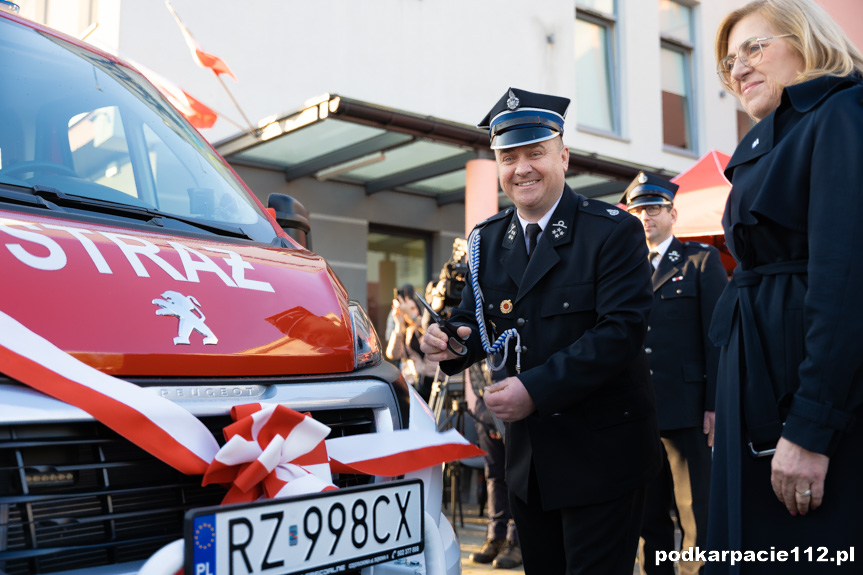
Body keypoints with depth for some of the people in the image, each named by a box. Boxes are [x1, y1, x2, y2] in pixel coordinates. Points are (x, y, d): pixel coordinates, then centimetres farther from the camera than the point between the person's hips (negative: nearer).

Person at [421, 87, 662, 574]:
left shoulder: (613, 231, -11)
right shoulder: (487, 240, 7)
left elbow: (622, 329, -20)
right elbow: (479, 317, 13)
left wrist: (537, 388, -26)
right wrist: (453, 340, -12)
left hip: (601, 453, -5)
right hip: (528, 456, 6)